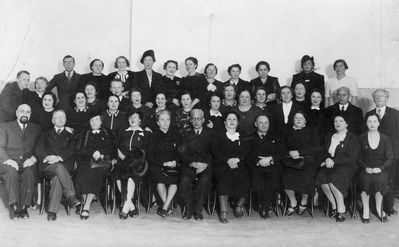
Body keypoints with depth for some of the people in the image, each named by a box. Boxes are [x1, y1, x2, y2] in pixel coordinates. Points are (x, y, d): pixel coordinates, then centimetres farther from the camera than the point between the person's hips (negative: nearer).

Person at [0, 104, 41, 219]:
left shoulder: (36, 129, 21)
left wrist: (33, 158, -10)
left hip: (27, 163, 1)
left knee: (30, 172, -34)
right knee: (11, 171, -35)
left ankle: (23, 206, -32)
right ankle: (13, 205, -34)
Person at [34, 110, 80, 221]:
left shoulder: (70, 136, 26)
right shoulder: (45, 134, 26)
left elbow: (71, 151, 7)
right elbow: (38, 150, 9)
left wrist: (59, 157, -14)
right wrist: (48, 157, -13)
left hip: (65, 165, 0)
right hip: (47, 166, 0)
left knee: (57, 178, -34)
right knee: (59, 167, -37)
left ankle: (52, 211, -39)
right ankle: (71, 196, -42)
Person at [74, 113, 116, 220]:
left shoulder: (107, 134, 24)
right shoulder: (85, 134, 27)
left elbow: (112, 149, 11)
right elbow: (79, 150, 12)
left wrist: (100, 152, -6)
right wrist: (93, 152, -4)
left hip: (102, 162, -1)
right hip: (86, 161, 2)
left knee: (97, 173, -34)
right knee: (82, 173, -33)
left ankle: (86, 206, -37)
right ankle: (85, 201, -25)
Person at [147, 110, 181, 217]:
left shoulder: (174, 135, 15)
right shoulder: (154, 136, 6)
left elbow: (180, 153, 14)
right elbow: (150, 156, 0)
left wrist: (176, 162, -8)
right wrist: (163, 163, -12)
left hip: (173, 166, 2)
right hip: (157, 165, -2)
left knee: (175, 180, -26)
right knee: (160, 178, -30)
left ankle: (165, 207, -18)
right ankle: (166, 206, -15)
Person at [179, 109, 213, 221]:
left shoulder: (210, 134, 13)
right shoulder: (186, 135, 17)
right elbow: (183, 154, 6)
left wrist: (205, 164, -14)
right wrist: (193, 163, -14)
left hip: (205, 165, -1)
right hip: (189, 165, 1)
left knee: (205, 180, -33)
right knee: (185, 180, -30)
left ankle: (198, 211, -20)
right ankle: (188, 210, -14)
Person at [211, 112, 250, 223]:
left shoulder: (243, 137, 23)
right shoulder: (218, 135, 17)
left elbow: (246, 152, 8)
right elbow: (215, 151, 2)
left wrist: (237, 159, -12)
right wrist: (228, 160, -13)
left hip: (239, 165, 2)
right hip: (222, 165, -2)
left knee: (244, 180, -29)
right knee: (223, 179, -33)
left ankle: (239, 205, -6)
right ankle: (223, 211, -31)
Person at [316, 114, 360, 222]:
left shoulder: (352, 138, 1)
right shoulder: (329, 137, 20)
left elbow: (351, 158, -8)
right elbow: (324, 153, 18)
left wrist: (333, 160, -16)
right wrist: (326, 160, -7)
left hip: (346, 166, -5)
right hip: (330, 165, 5)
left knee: (333, 180, -33)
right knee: (321, 177, -27)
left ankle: (341, 210, -18)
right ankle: (334, 206, -12)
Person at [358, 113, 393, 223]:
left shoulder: (385, 139, 6)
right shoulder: (361, 138, 6)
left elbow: (390, 158, 4)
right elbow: (358, 157, 4)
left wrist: (380, 168, -12)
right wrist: (366, 168, -12)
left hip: (381, 169, 0)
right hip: (365, 169, 0)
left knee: (379, 179, -30)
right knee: (365, 179, -30)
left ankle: (379, 209, -9)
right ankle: (366, 210, -16)